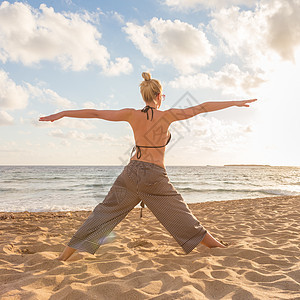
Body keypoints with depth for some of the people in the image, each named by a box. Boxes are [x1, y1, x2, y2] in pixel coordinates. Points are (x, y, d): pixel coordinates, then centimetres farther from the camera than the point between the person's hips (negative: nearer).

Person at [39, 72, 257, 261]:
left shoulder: (132, 115, 0)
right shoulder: (167, 116, -7)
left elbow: (95, 113, 2)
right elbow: (202, 108, -4)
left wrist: (61, 114, 11)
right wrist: (235, 103, 5)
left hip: (131, 173, 3)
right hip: (155, 177, -3)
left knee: (104, 214, 14)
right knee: (183, 218, 11)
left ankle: (64, 257, 20)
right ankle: (219, 247, 27)